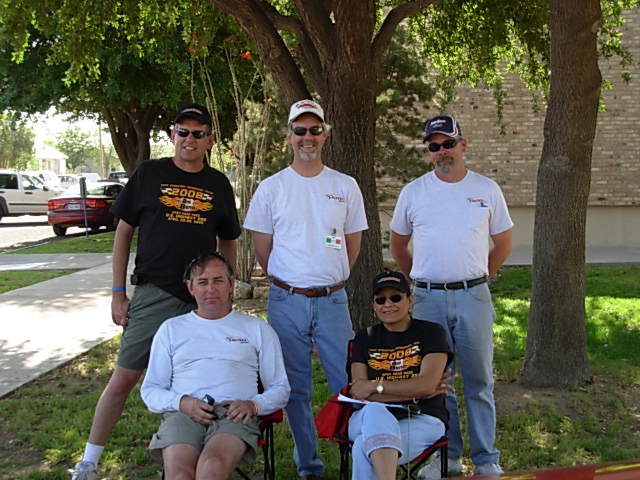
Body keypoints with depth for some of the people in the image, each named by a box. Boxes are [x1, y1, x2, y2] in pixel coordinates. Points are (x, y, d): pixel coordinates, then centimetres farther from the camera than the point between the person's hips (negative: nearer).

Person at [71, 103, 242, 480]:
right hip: (154, 294, -2)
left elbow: (228, 242, 16)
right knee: (124, 378, -1)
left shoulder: (219, 184, 9)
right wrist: (118, 292, 1)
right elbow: (124, 231, 5)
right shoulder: (150, 174, 2)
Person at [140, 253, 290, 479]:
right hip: (182, 413, 1)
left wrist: (253, 405, -3)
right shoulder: (171, 329, 24)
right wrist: (182, 402, -3)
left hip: (234, 415, -1)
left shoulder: (257, 329, 21)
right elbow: (150, 390, 19)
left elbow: (280, 389, 20)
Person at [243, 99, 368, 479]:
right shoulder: (271, 188, 3)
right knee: (295, 388, 8)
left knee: (349, 381, 1)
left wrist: (332, 280, 10)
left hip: (333, 300, 0)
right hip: (286, 301, 0)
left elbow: (353, 241, 13)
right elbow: (262, 247, 7)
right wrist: (287, 285, 8)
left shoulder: (346, 186, 6)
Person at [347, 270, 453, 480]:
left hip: (421, 421, -2)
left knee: (363, 449, -34)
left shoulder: (430, 332, 8)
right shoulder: (364, 339, 14)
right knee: (374, 411, -39)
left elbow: (427, 385, -8)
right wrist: (414, 391, -7)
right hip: (368, 420, 2)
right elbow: (358, 392, -1)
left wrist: (376, 386, -6)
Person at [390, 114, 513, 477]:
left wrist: (478, 279, 9)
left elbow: (503, 243, 13)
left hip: (473, 297, -1)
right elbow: (398, 244, 16)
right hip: (428, 298, 1)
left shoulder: (487, 189, 4)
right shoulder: (413, 192, 5)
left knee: (479, 381, 6)